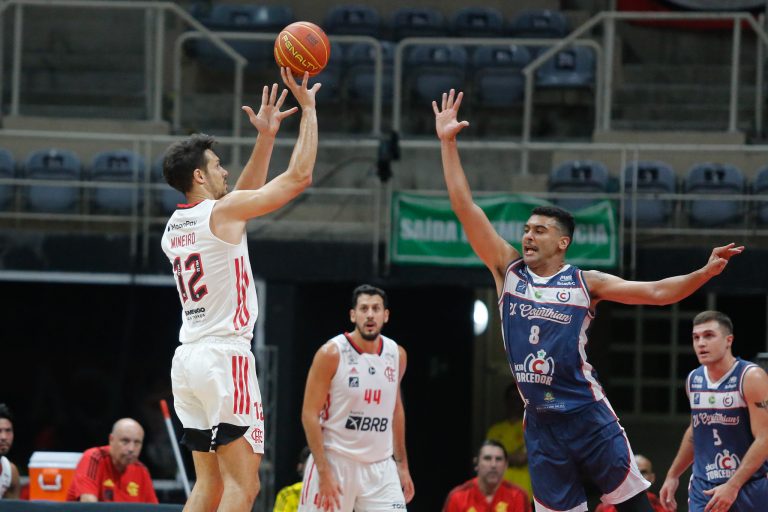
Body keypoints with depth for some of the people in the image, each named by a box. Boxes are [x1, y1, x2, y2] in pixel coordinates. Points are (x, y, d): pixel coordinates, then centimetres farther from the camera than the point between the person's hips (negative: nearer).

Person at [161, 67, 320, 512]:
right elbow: (299, 176, -6)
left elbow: (245, 195, 30)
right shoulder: (222, 211, -8)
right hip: (225, 358, -8)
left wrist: (266, 138, 26)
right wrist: (308, 108, 4)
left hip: (188, 359, 8)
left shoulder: (176, 226, 16)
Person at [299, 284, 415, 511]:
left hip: (379, 467, 4)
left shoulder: (396, 355, 6)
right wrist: (324, 473, -18)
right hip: (335, 462, -4)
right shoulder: (331, 354, -10)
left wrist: (402, 464, 16)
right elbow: (310, 415, -11)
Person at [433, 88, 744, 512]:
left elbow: (657, 293, -2)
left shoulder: (585, 282, 1)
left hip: (587, 414, -2)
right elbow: (465, 208, 3)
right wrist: (447, 143, -1)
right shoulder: (508, 271, 7)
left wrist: (706, 272, -16)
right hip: (540, 421, 3)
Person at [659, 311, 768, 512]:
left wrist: (733, 486, -25)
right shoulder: (693, 380, 7)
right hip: (704, 487, 5)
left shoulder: (751, 378, -13)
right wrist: (673, 475, 24)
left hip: (749, 486, -5)